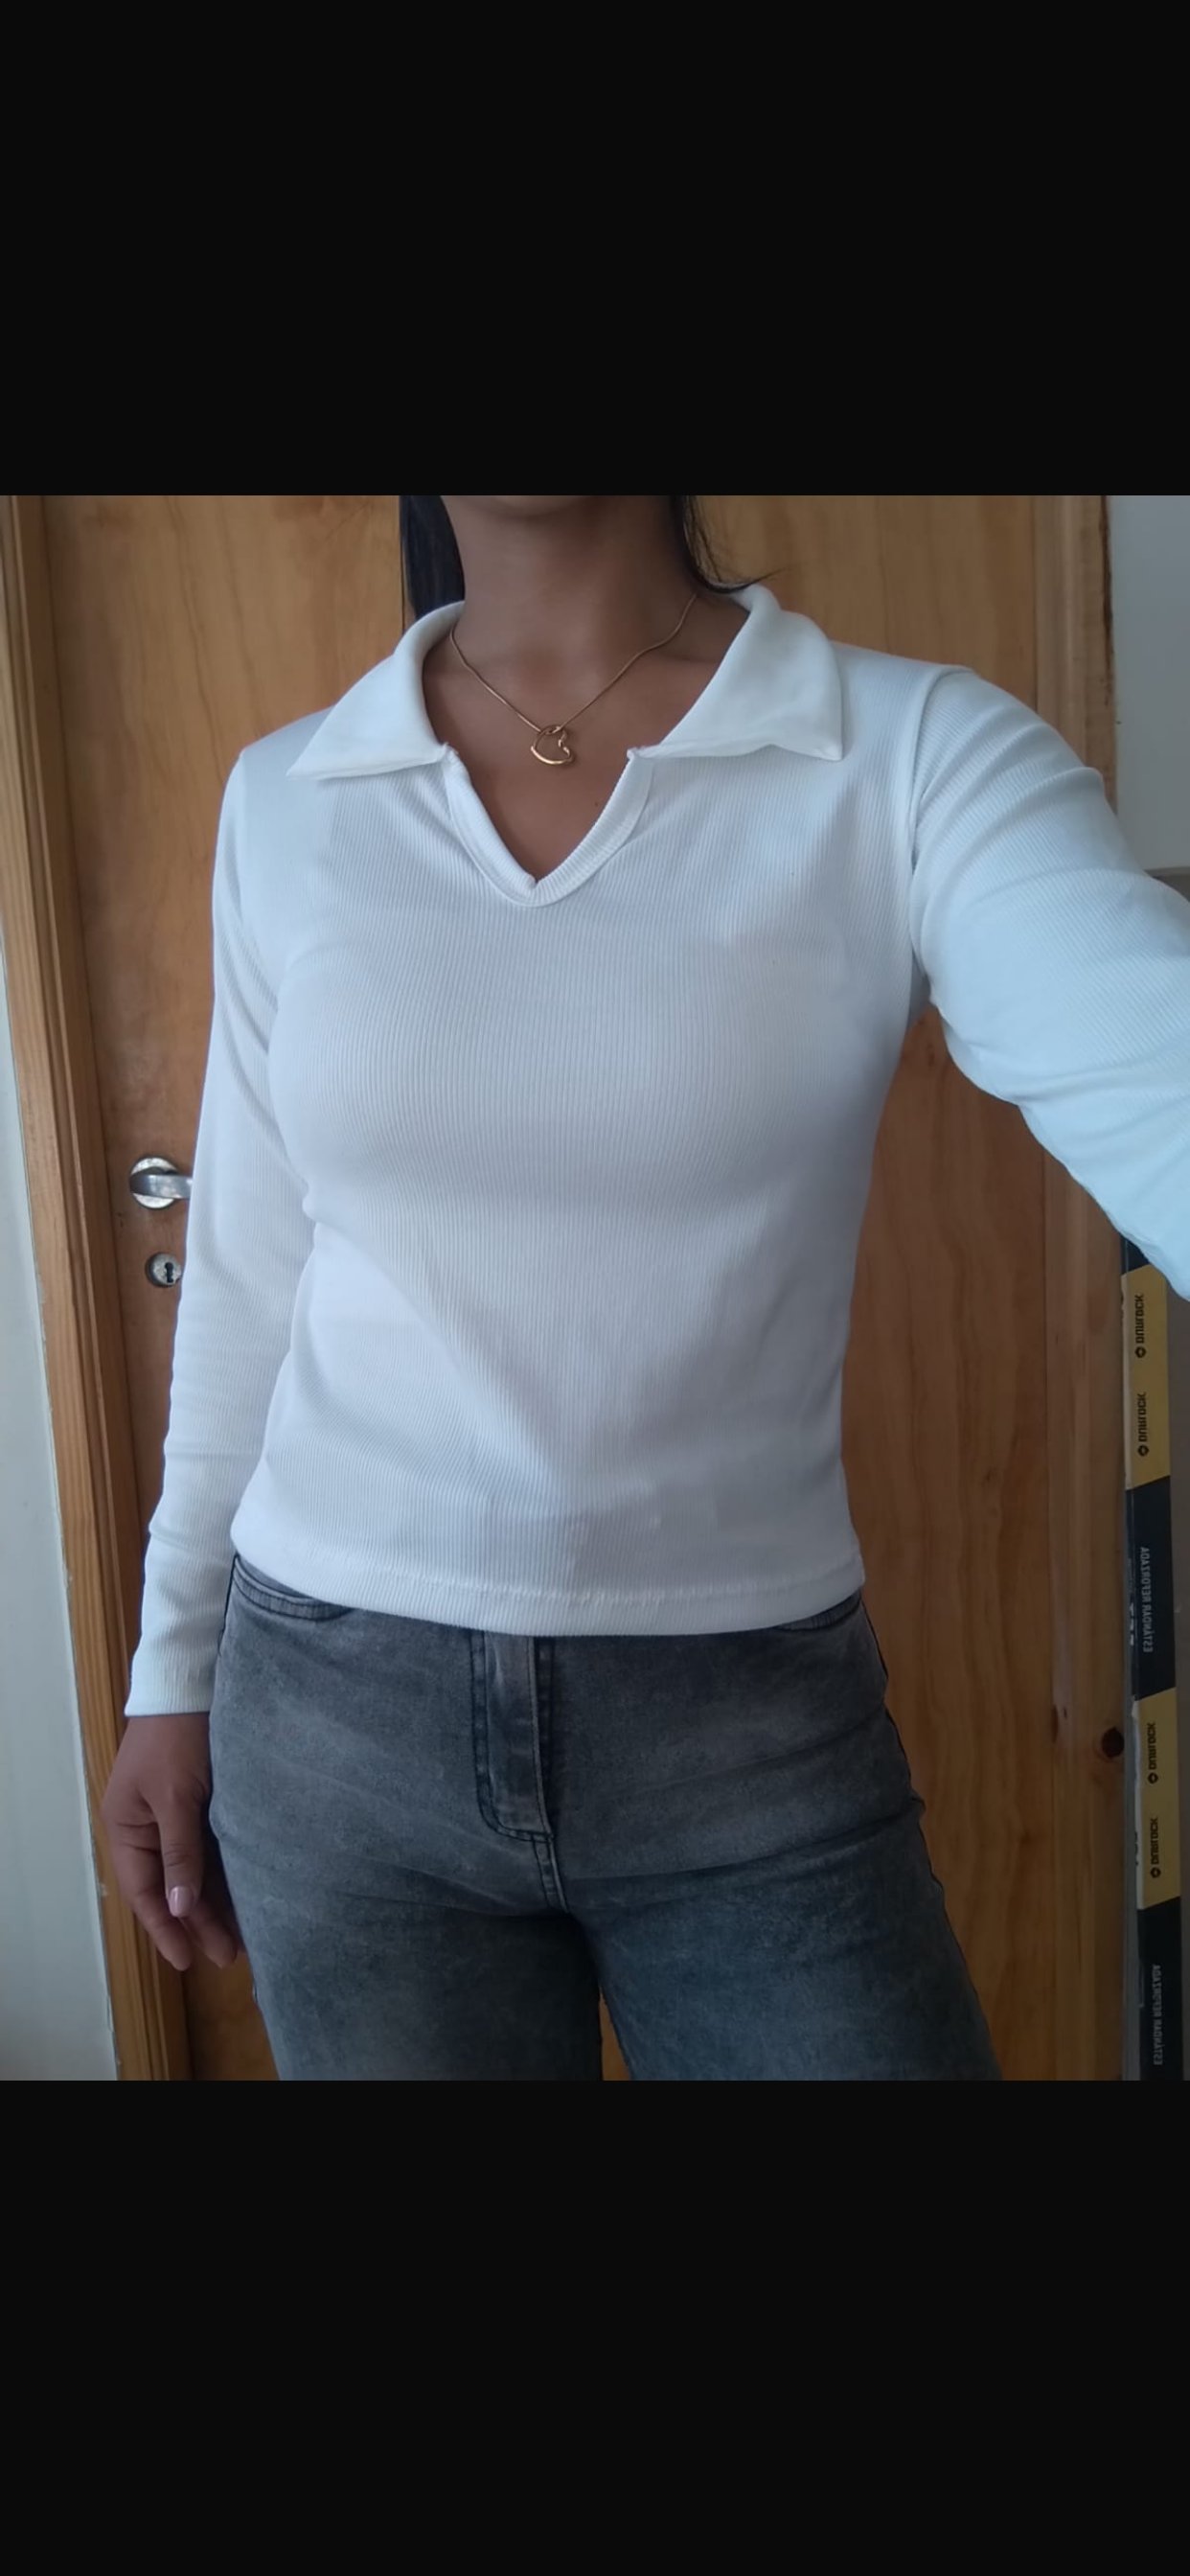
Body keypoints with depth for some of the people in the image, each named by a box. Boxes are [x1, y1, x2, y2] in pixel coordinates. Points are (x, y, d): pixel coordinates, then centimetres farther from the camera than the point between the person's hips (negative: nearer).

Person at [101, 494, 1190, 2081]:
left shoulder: (918, 761, -9)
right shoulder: (285, 807, 1)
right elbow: (248, 1282, 7)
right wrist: (173, 1673, 11)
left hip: (757, 1726, -2)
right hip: (338, 1713, 2)